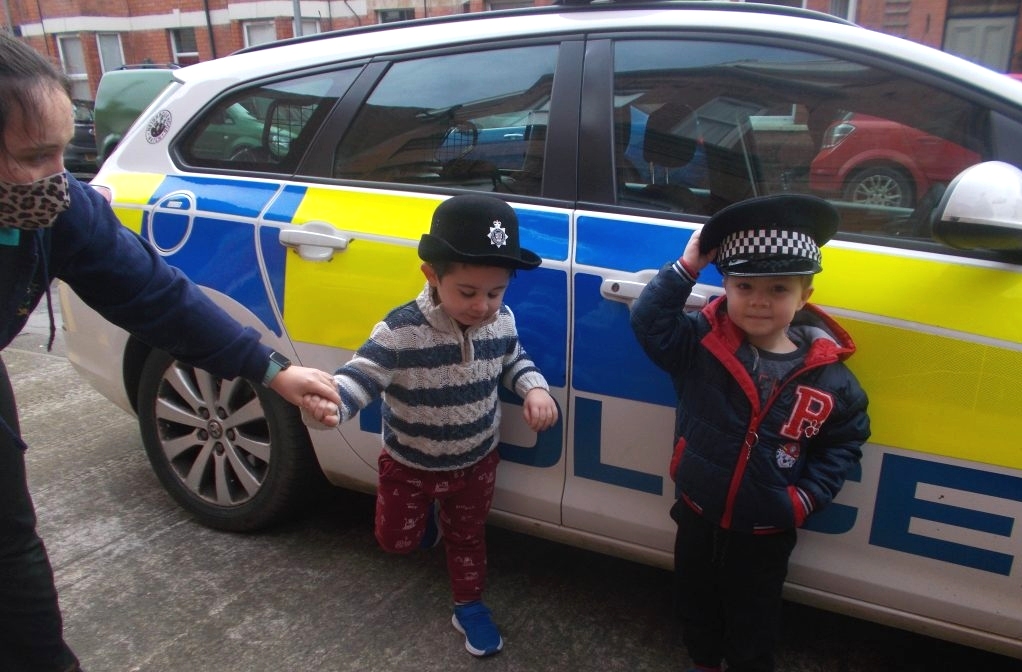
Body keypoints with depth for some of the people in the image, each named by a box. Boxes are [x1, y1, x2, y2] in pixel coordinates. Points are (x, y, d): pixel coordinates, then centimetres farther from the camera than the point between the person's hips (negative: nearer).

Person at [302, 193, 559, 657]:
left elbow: (513, 360, 3)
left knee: (468, 537, 24)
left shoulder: (502, 322, -16)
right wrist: (326, 402, -57)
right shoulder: (400, 331, -33)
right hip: (409, 465, -2)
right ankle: (420, 519, 56)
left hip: (476, 462, 3)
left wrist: (534, 389, -17)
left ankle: (469, 607, 50)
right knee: (396, 541, 20)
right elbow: (359, 377, -34)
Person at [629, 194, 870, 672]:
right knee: (695, 606, 26)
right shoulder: (702, 341, -14)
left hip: (765, 532, -1)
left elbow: (846, 440, 0)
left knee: (752, 626, 20)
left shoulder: (827, 374, -13)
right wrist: (686, 268, -26)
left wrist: (810, 495, -10)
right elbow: (649, 321, -22)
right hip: (698, 514, 2)